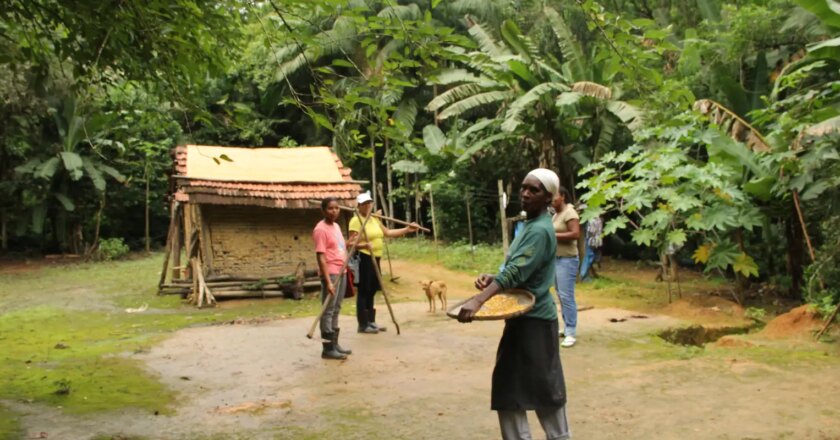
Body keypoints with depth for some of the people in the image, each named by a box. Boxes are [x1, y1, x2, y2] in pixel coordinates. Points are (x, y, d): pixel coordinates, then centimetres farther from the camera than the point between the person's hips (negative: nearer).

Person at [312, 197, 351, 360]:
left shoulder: (336, 226, 14)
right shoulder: (321, 229, -13)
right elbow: (321, 257, -18)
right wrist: (327, 280, -22)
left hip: (341, 272, 9)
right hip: (330, 273, -9)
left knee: (336, 310, 12)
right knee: (328, 311, -5)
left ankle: (334, 344, 19)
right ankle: (328, 348, -2)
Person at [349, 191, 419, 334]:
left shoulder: (374, 219, 17)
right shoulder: (356, 220, -11)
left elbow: (388, 232, 19)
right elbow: (352, 243, -17)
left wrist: (407, 229, 15)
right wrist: (364, 245, -36)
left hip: (375, 258, 9)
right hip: (363, 259, -9)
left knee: (371, 291, 13)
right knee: (363, 291, -6)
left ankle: (371, 322, 21)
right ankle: (363, 325, -3)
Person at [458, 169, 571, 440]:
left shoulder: (540, 230, -18)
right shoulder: (530, 224, 12)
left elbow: (515, 272, -30)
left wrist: (478, 300, -40)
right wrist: (493, 278, -1)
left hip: (534, 318, -10)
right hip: (523, 315, 10)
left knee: (543, 388, 1)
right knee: (509, 388, 12)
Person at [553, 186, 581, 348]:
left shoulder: (569, 212, -12)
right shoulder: (556, 214, 15)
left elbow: (575, 234, -23)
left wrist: (552, 235, -20)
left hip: (567, 260, -10)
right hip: (556, 259, 10)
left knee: (566, 296, -11)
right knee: (561, 295, 12)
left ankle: (571, 333, -9)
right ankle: (567, 328, 19)